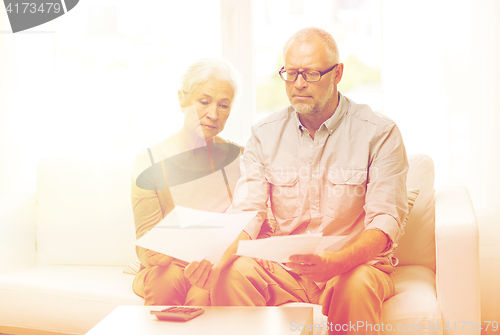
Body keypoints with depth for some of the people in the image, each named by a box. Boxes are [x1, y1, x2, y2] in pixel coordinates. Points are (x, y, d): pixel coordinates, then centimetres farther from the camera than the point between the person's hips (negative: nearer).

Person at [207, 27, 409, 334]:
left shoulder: (379, 133, -6)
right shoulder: (265, 133, 5)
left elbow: (386, 221, -15)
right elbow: (247, 211, -3)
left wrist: (335, 262, -35)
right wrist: (223, 255, -26)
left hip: (356, 263, -2)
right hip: (284, 268, 2)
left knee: (357, 284, -36)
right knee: (233, 274, -28)